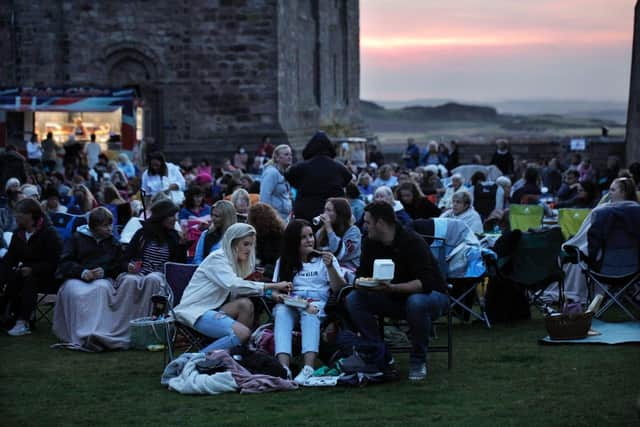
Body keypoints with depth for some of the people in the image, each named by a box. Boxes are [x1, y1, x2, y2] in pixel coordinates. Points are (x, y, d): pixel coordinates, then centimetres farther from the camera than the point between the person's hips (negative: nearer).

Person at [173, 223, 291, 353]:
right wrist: (272, 286, -29)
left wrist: (270, 293, -10)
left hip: (212, 308, 8)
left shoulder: (233, 261, 15)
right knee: (242, 332, -26)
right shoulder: (217, 258, -13)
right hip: (195, 311, -8)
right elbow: (233, 285, -28)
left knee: (246, 304, -17)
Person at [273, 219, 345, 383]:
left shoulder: (323, 258, 15)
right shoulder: (284, 262, 20)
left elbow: (339, 288, 6)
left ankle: (308, 368, -54)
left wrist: (330, 267, -10)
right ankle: (283, 367, -50)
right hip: (290, 304, 2)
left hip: (318, 302, -2)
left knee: (310, 313, -36)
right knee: (281, 313, -33)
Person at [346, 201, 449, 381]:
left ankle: (418, 360, -19)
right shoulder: (370, 243, -3)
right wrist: (360, 283, -25)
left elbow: (426, 282, -32)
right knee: (353, 300, -14)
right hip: (395, 298, 6)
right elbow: (362, 273, 1)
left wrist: (393, 288, -45)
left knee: (417, 303, -41)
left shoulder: (412, 242, -24)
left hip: (432, 294, -6)